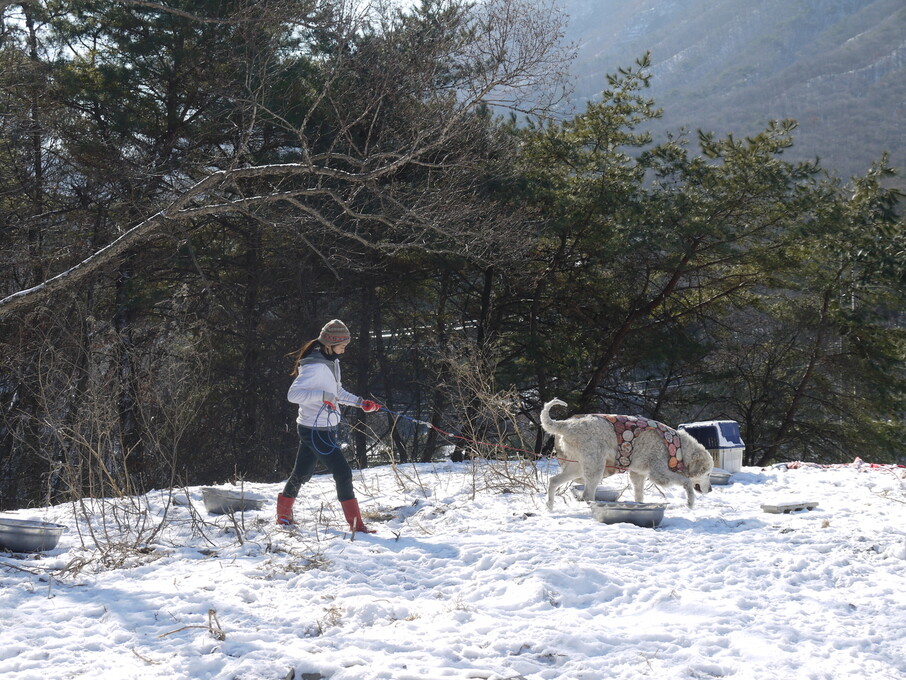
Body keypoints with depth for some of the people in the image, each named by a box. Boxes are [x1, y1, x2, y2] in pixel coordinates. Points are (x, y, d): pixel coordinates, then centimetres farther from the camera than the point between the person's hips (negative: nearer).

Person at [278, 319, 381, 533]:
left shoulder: (332, 362, 8)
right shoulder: (314, 367, -22)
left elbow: (337, 392, 22)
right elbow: (293, 394, -27)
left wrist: (360, 402, 13)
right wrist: (322, 395, -35)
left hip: (325, 428, 9)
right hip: (315, 431, -9)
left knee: (301, 473, 21)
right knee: (343, 473, -8)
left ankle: (283, 514, 36)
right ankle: (355, 524, -3)